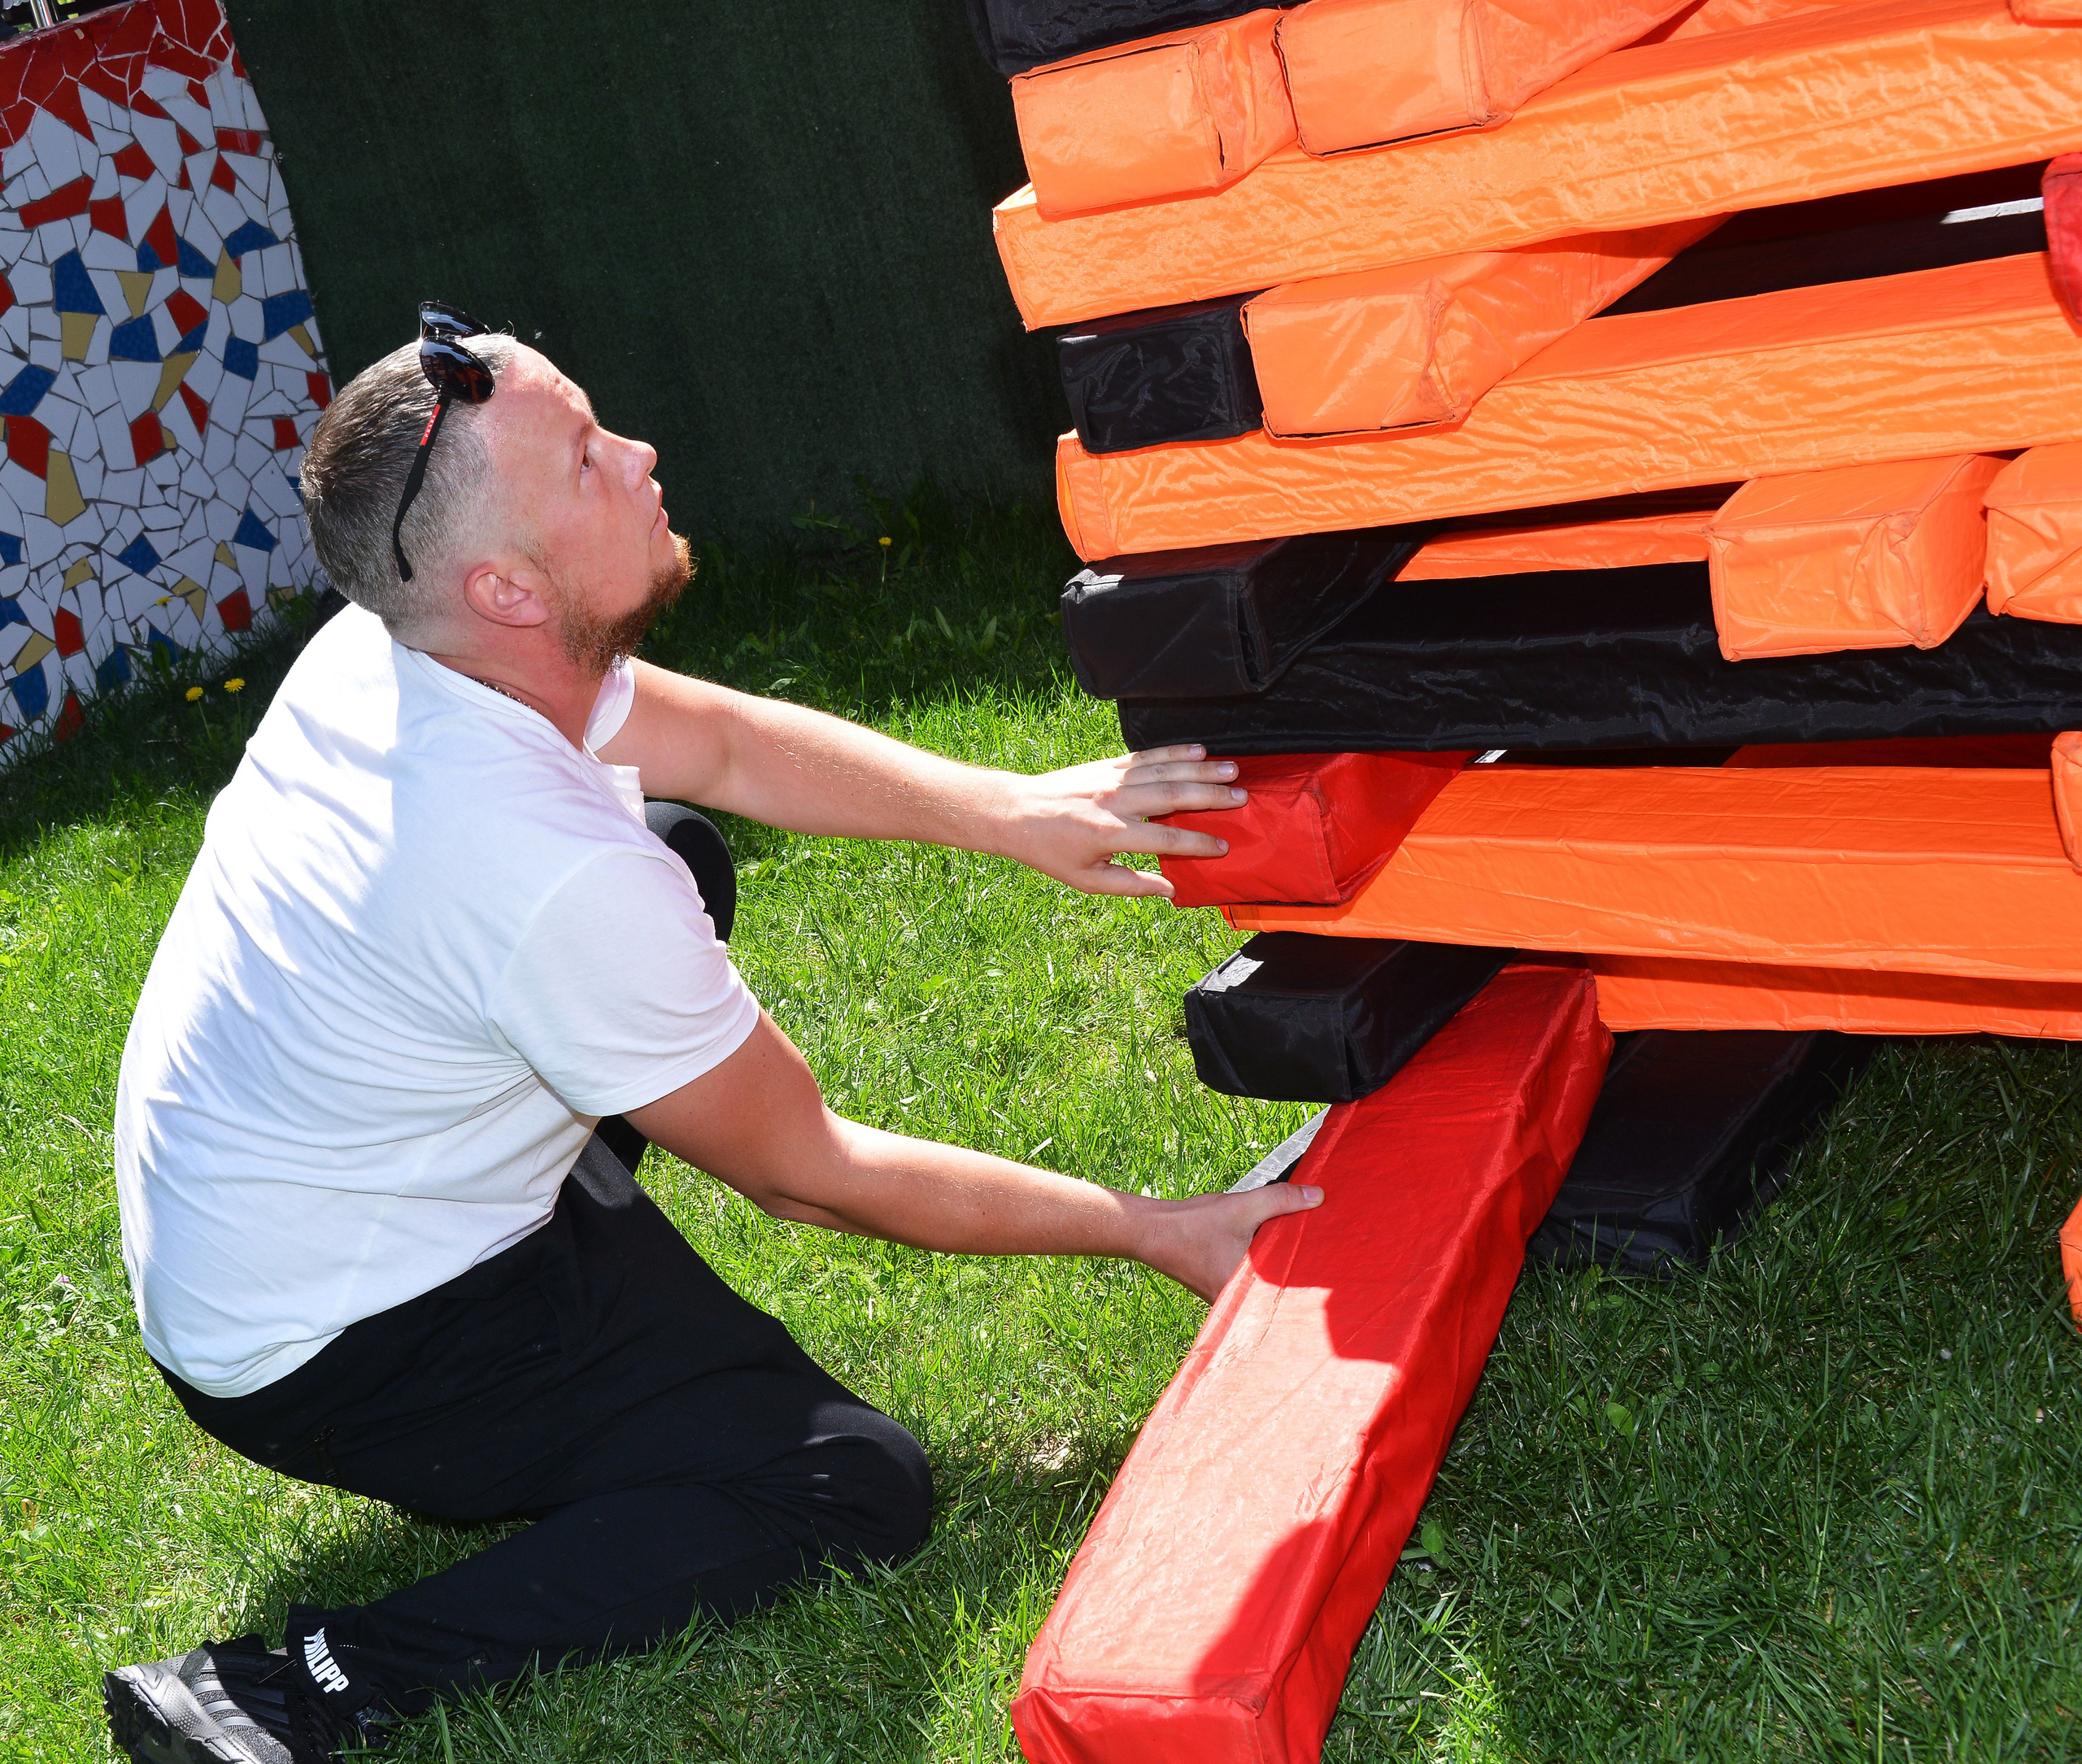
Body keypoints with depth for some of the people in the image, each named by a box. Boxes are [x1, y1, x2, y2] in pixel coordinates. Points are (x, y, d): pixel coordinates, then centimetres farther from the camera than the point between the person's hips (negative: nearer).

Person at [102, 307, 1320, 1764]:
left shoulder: (381, 650, -9)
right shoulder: (558, 878, -34)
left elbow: (727, 743, 6)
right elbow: (813, 1175, -20)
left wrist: (1009, 811, -4)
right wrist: (1158, 1234, -11)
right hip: (321, 1357, -9)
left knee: (683, 861, 13)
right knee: (862, 1487, -14)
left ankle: (579, 1302, 15)